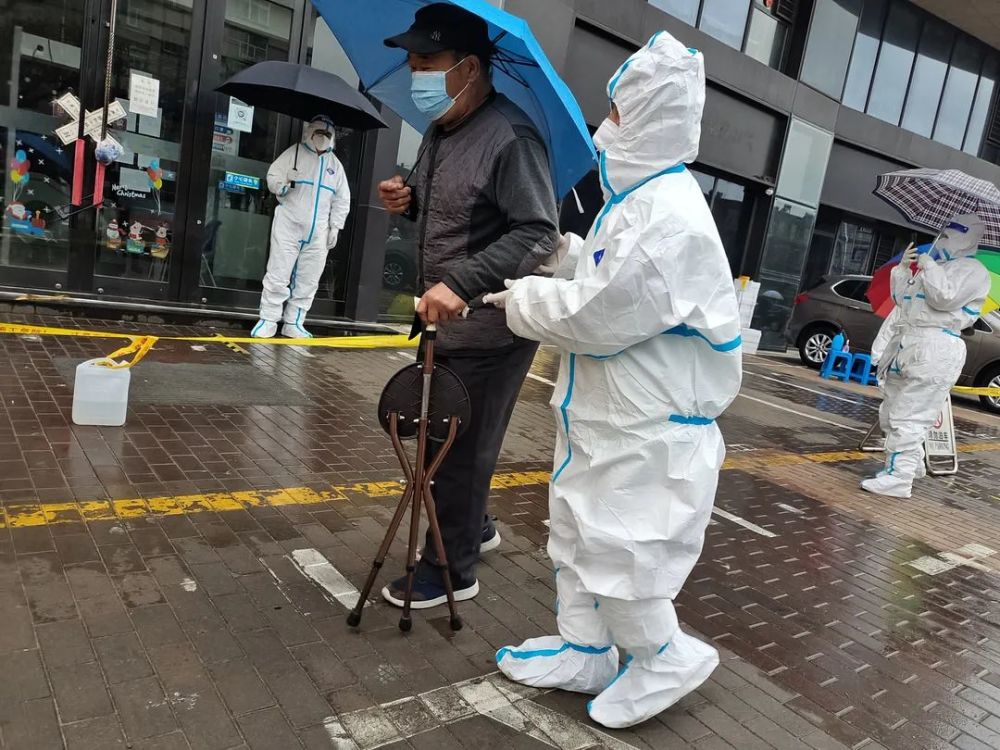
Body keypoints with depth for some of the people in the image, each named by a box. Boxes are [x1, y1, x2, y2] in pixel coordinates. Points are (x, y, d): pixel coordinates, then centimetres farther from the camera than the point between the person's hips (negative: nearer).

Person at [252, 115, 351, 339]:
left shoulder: (335, 164, 14)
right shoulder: (294, 153, 5)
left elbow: (342, 200, 14)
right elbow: (272, 176, 0)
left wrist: (335, 227, 7)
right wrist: (284, 183, -22)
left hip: (317, 232, 4)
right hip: (288, 225, -3)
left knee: (308, 280, 4)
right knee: (278, 274, -5)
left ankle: (293, 323, 12)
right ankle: (268, 321, 1)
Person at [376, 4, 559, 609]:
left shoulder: (510, 138, -19)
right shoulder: (440, 132, 10)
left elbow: (539, 234, -24)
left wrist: (461, 281, -34)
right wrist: (409, 203, 1)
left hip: (489, 332, -9)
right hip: (445, 324, 9)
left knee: (463, 452, 2)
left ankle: (452, 573, 21)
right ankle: (476, 529, 44)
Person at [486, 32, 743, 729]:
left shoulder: (671, 218, -24)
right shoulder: (638, 197, 9)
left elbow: (596, 317, -23)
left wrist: (524, 299, -8)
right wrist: (561, 252, 5)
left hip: (646, 429, -10)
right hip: (602, 412, 10)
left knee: (618, 551, 3)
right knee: (578, 537, 19)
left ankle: (666, 659, 29)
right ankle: (584, 651, 37)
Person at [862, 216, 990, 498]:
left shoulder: (972, 270, -2)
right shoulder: (935, 267, 24)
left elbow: (945, 298, -18)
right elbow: (900, 298, 24)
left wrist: (928, 267, -8)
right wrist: (904, 269, 12)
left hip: (935, 351, -9)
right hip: (906, 345, 9)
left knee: (909, 418, -12)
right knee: (891, 414, 16)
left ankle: (898, 478, -9)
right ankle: (912, 463, 32)